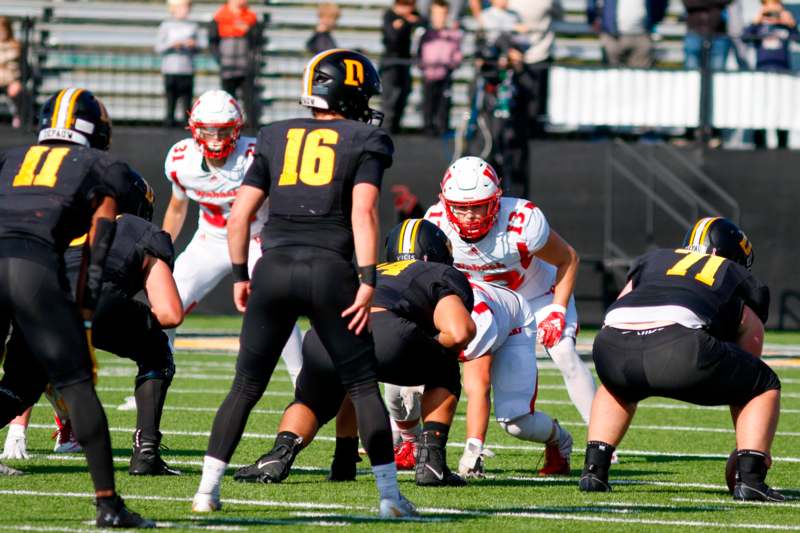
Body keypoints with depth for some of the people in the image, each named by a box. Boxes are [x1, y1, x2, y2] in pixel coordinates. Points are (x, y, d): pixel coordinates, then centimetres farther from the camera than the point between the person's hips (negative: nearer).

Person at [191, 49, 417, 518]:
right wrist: (368, 281, -12)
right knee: (364, 386, 8)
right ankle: (390, 493, 4)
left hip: (274, 269, 3)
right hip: (329, 270, -3)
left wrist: (240, 276, 21)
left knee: (246, 386, 13)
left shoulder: (276, 138, 15)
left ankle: (208, 489, 7)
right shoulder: (364, 141, 5)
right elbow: (363, 213, -9)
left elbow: (239, 216, 12)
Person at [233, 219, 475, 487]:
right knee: (444, 374, 28)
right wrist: (438, 344, 29)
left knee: (309, 403, 34)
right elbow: (459, 332, 6)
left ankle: (280, 454, 6)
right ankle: (431, 460, 15)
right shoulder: (442, 275, 26)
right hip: (384, 332, -4)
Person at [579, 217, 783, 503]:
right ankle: (749, 477, 5)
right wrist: (754, 447, 45)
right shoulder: (740, 280, 32)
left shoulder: (652, 260, 38)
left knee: (616, 386, 41)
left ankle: (594, 469, 27)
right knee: (765, 386, 21)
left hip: (613, 344, 4)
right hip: (681, 347, -4)